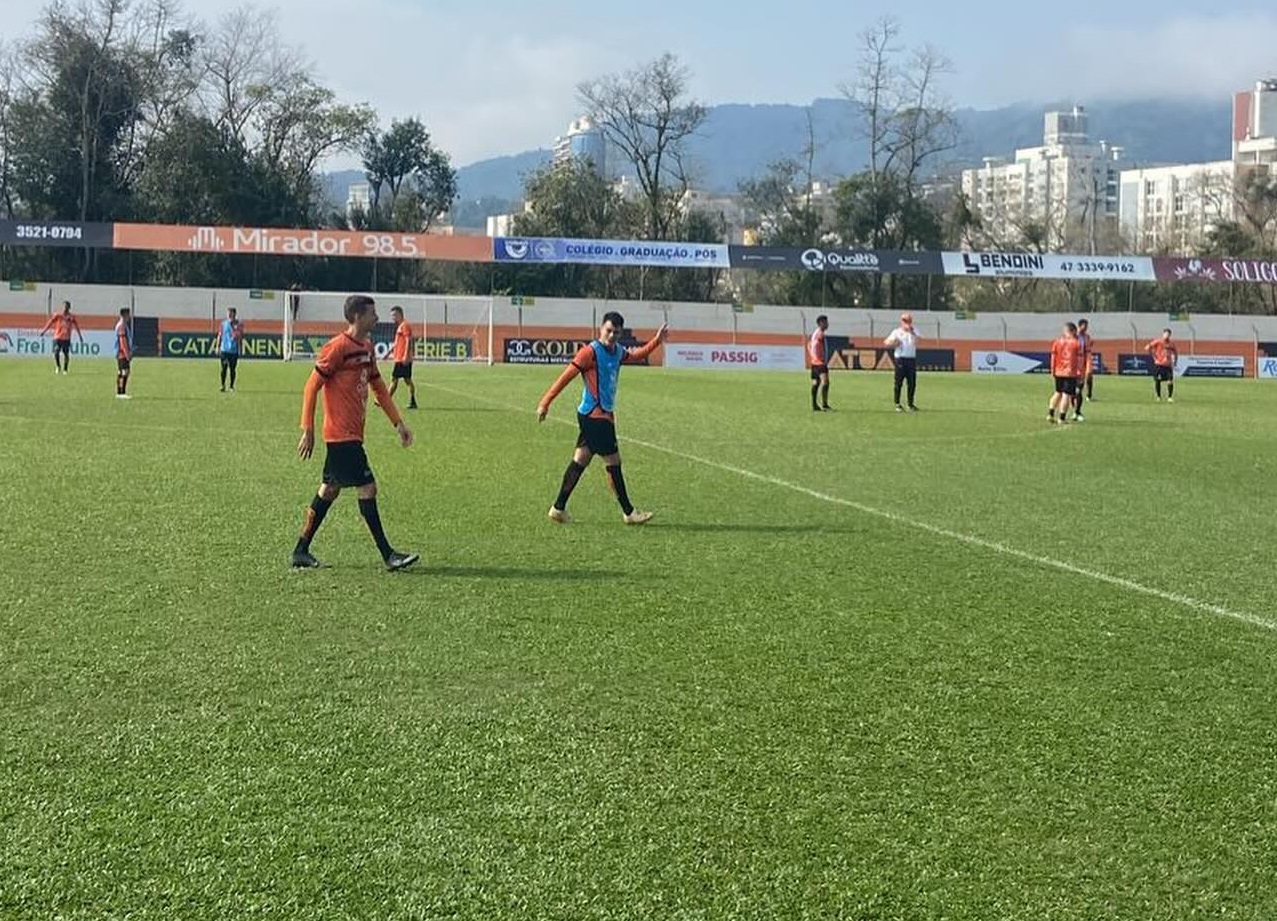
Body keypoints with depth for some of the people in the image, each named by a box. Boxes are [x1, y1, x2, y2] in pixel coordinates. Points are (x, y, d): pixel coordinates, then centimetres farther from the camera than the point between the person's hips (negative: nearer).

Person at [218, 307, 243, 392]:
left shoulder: (239, 324, 0)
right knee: (224, 368, 0)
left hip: (234, 350, -2)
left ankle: (232, 386, 12)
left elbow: (240, 337, -10)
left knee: (232, 369, 2)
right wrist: (218, 347, 9)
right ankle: (223, 385, 12)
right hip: (224, 349, 2)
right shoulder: (224, 323, 8)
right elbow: (220, 335, 12)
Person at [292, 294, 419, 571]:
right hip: (342, 433, -10)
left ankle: (301, 552, 18)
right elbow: (312, 386, -13)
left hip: (352, 434, 10)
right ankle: (388, 556, -4)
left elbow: (379, 387, 22)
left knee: (329, 490, 12)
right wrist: (308, 431, -14)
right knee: (367, 489, -8)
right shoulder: (338, 347, -14)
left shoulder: (367, 348, 13)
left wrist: (398, 423, 18)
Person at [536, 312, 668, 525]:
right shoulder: (590, 352, -14)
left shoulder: (618, 352, 11)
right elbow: (566, 376, -16)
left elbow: (637, 355, 33)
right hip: (596, 415, -9)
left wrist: (657, 340, 26)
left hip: (604, 414, 9)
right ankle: (629, 513, 5)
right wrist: (546, 402, -18)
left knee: (580, 460, 8)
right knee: (613, 462, -3)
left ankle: (559, 508, 11)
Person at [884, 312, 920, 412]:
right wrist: (894, 344, -14)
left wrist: (911, 332, -14)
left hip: (912, 359, 3)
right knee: (899, 382, -2)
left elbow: (916, 343, -6)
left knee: (912, 383, 2)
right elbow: (886, 342, 4)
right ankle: (897, 404, 5)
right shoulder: (897, 332, 6)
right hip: (900, 359, -3)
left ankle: (910, 404, 11)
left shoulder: (914, 331, 12)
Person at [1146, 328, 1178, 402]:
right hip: (1158, 365, -2)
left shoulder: (1171, 344, 8)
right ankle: (1158, 397, 17)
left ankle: (1170, 397, -1)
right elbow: (1147, 348, -7)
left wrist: (1174, 362, 10)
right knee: (1157, 381, 0)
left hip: (1168, 365, 2)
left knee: (1170, 381, -10)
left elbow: (1176, 353, 23)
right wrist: (1154, 357, -7)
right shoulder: (1158, 342, -3)